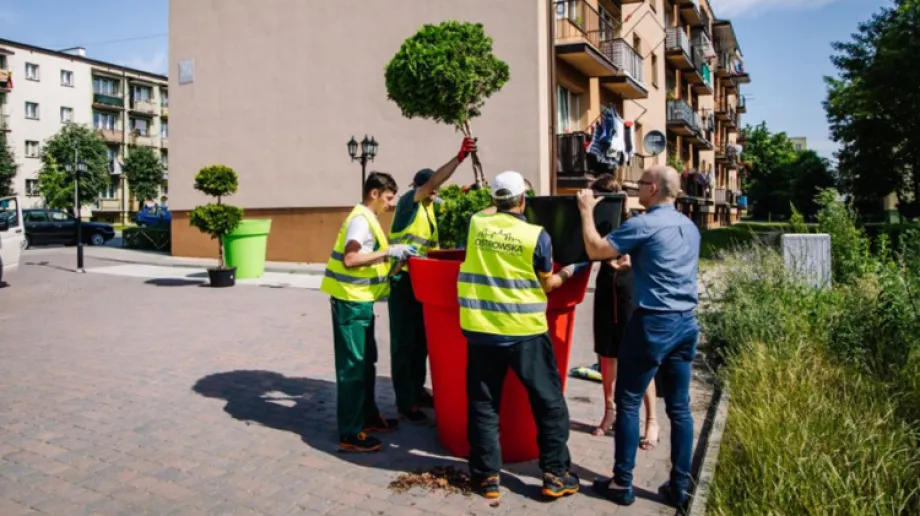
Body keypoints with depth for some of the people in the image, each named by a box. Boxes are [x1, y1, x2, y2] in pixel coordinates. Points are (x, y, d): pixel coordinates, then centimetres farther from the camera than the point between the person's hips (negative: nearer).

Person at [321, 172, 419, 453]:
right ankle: (350, 434, 4)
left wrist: (395, 256, 9)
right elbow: (350, 259, -27)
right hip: (351, 301, -10)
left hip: (359, 300, 10)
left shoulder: (367, 218, 14)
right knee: (353, 365, -4)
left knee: (366, 361, 18)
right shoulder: (361, 219, -17)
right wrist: (389, 252, -24)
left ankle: (368, 416, 32)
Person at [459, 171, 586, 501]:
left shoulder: (476, 224, 1)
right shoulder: (537, 236, -7)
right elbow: (546, 284, 5)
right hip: (525, 331, -2)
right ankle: (555, 475, 17)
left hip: (482, 330, 3)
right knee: (549, 402, 12)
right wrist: (565, 274, 22)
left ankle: (487, 476, 18)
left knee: (483, 405, 13)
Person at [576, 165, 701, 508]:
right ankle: (680, 486, 18)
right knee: (679, 407, 11)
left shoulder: (643, 225, -13)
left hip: (653, 323, -7)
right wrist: (632, 259, 30)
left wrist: (586, 211, 0)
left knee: (628, 403, 3)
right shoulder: (690, 227, 13)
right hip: (686, 323, 8)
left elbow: (595, 250, -12)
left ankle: (622, 484, 10)